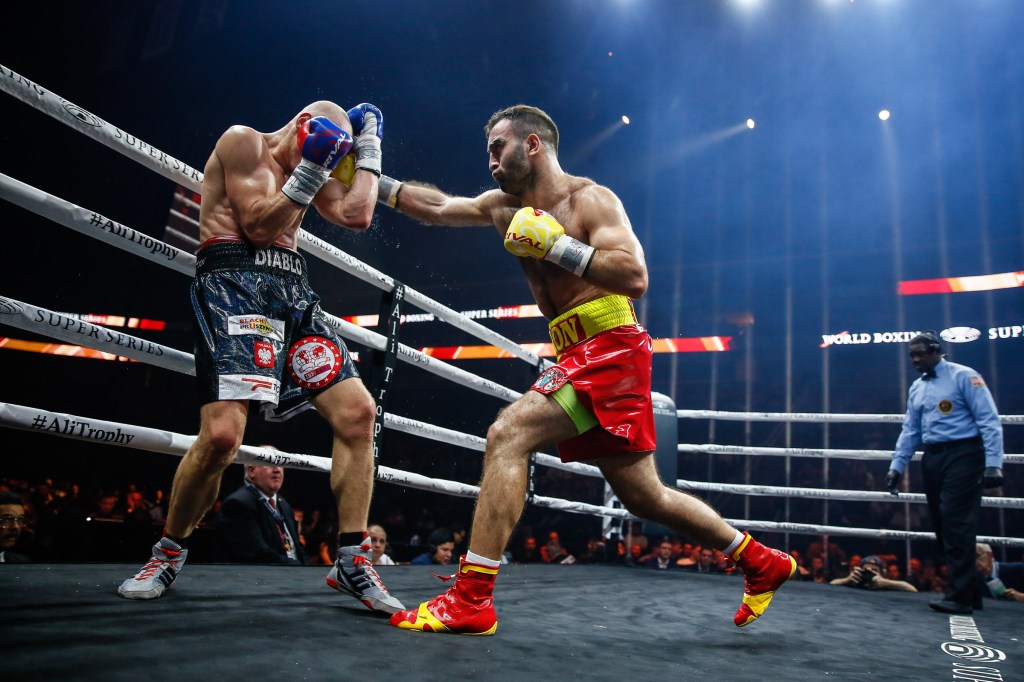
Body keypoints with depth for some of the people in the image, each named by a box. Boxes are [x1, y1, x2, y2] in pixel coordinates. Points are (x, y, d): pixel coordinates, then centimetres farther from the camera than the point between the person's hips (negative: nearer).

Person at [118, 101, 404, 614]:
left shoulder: (311, 174, 26)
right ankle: (168, 553, 7)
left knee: (358, 410, -8)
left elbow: (357, 215, 10)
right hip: (234, 283, -7)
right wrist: (309, 171, -6)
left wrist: (369, 149, 17)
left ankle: (352, 561, 0)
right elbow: (259, 225, -5)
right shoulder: (244, 142, 6)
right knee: (222, 433, -21)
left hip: (292, 294, 7)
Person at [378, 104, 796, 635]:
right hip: (579, 358, 9)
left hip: (610, 348, -9)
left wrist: (555, 244, -19)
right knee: (644, 496, 15)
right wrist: (375, 183, 15)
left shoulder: (590, 199, -6)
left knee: (508, 435, -22)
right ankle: (761, 562, 31)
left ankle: (470, 601, -18)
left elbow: (635, 277, -18)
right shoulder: (506, 208, 17)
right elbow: (436, 208, 20)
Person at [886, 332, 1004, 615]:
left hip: (963, 455, -7)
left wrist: (993, 463, -17)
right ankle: (967, 589, 19)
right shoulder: (916, 388, 16)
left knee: (956, 523, -11)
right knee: (941, 526, 8)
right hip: (932, 459, 8)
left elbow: (989, 421, -10)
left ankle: (959, 596, -5)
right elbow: (910, 430, 18)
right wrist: (897, 465, 11)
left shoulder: (963, 376, -6)